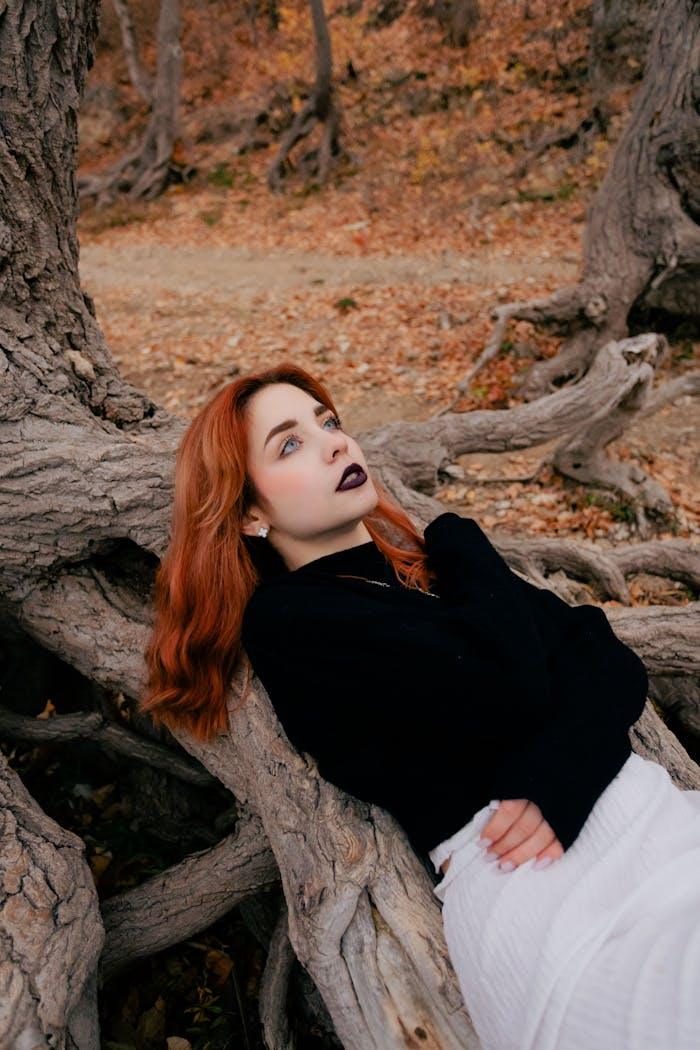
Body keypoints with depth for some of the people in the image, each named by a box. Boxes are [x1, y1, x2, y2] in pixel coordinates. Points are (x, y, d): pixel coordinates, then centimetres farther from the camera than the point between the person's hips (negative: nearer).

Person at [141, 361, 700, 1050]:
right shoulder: (285, 621, -4)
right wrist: (461, 545, 4)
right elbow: (511, 691, -15)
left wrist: (558, 780, -14)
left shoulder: (437, 557, 16)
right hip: (528, 880, -7)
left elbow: (615, 660, 6)